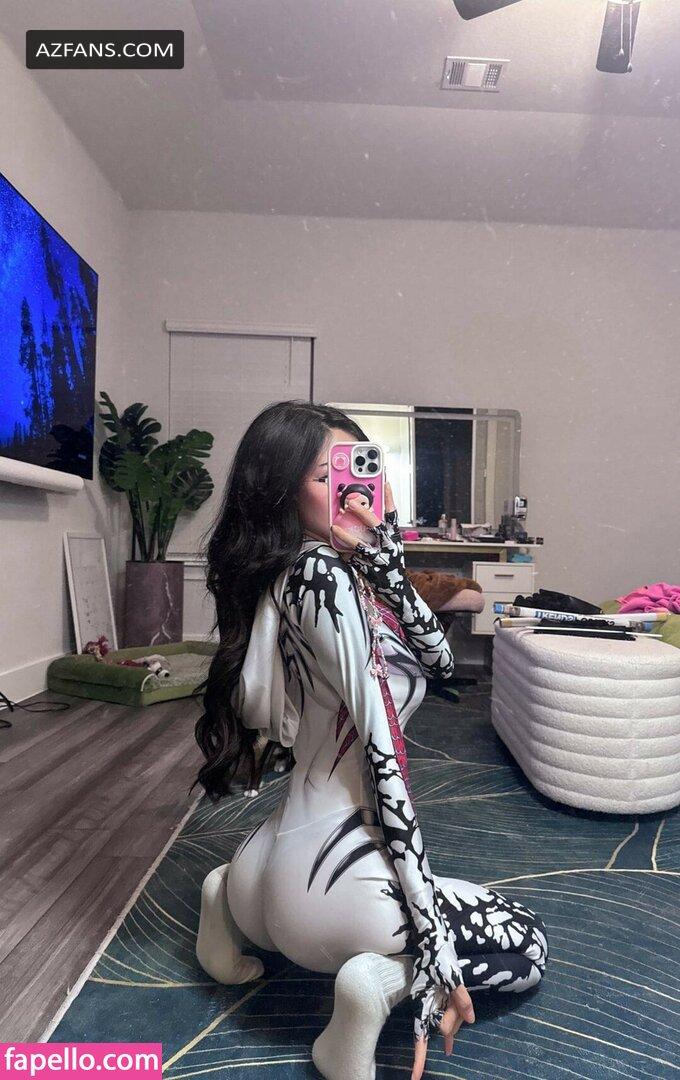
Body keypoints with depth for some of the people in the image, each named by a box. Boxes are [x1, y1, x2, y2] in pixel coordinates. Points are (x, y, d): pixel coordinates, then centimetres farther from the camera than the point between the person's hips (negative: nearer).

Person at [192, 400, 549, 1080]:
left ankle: (233, 901, 17)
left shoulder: (322, 572, 7)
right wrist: (434, 941, -20)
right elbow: (381, 748, -24)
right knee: (526, 945, 17)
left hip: (277, 857, 8)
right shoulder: (322, 574, -20)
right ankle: (383, 978, -5)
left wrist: (382, 557, -8)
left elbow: (439, 660, 5)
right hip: (336, 866, -8)